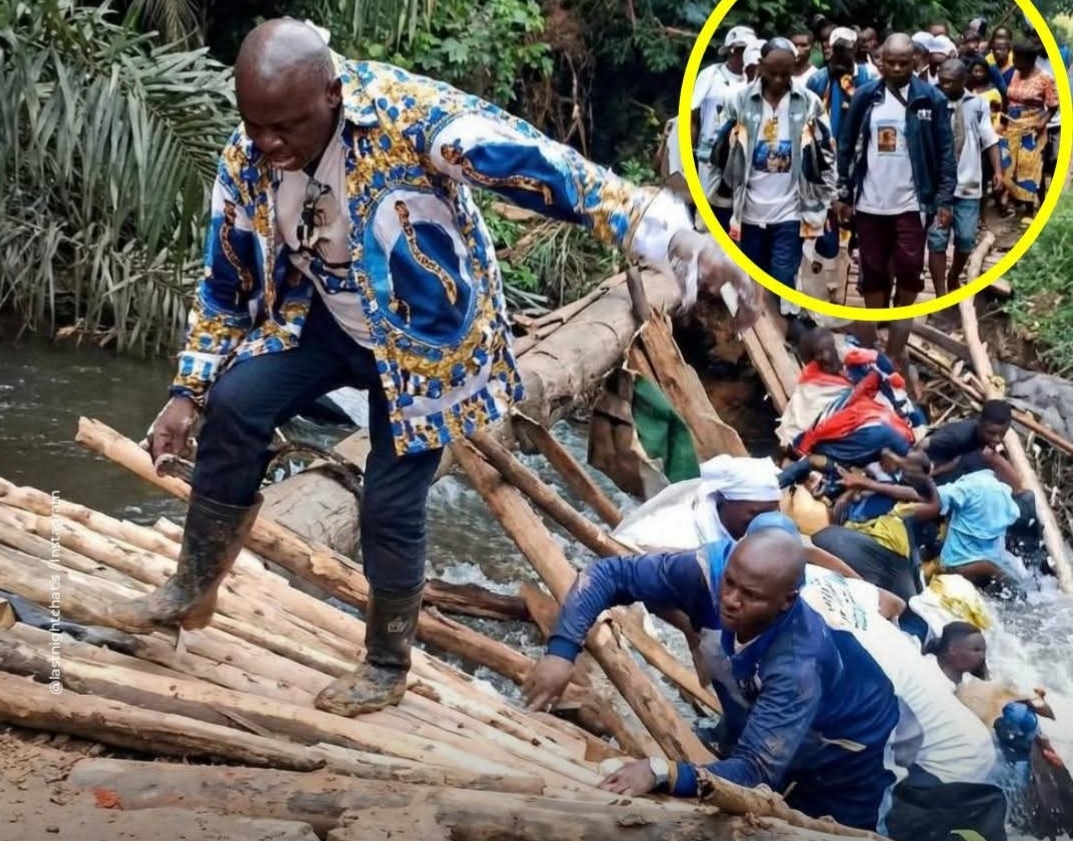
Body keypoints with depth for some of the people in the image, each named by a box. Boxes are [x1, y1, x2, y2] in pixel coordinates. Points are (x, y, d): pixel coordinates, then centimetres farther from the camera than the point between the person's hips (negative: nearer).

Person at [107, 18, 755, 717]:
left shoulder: (409, 114, -32)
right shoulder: (246, 161, -14)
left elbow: (543, 169, -38)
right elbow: (227, 287, 2)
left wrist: (674, 235, -47)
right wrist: (189, 392, 3)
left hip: (426, 334, -4)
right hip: (325, 320, 5)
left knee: (391, 503, -5)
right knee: (233, 406, -14)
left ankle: (388, 666, 20)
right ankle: (193, 590, 6)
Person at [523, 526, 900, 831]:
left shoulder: (800, 664, -43)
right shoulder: (710, 569, -31)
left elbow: (756, 771, -46)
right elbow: (609, 574, -24)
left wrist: (662, 775, -60)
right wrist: (561, 650, -38)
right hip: (755, 731, 5)